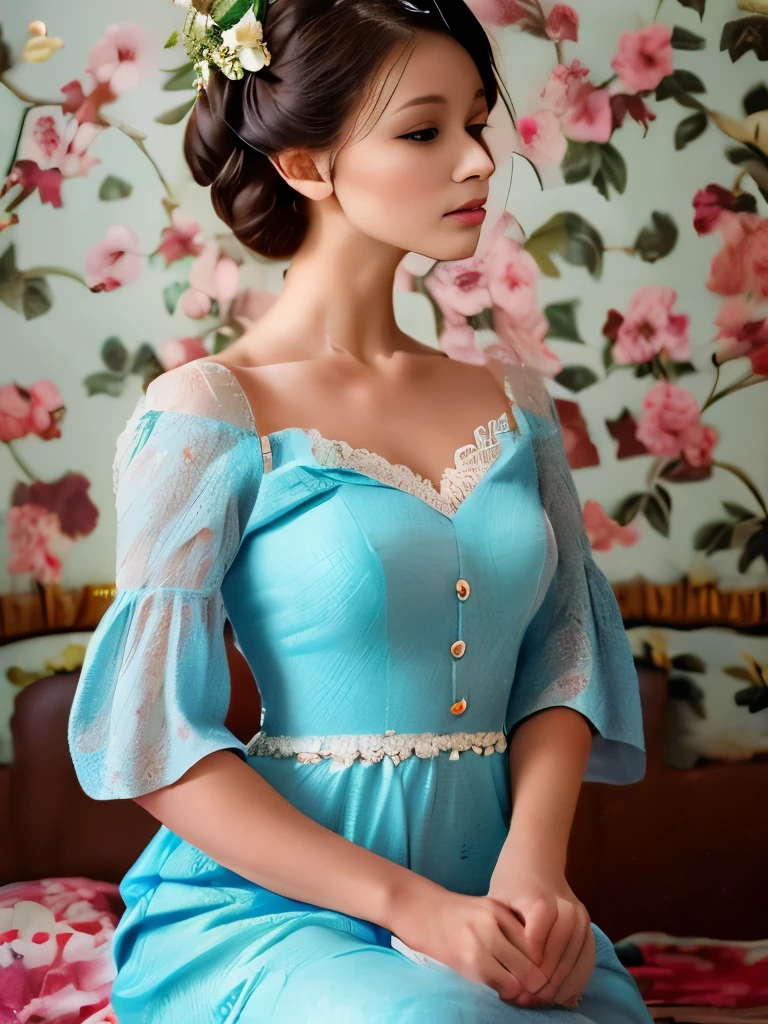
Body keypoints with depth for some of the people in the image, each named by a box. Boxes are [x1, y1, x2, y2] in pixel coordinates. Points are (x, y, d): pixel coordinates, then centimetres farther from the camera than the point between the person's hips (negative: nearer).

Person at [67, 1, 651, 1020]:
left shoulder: (514, 403, 11)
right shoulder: (206, 413, -6)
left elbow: (560, 665, 8)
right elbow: (155, 742, -9)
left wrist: (534, 861, -11)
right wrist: (409, 905, -16)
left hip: (491, 906, 4)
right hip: (260, 906, -3)